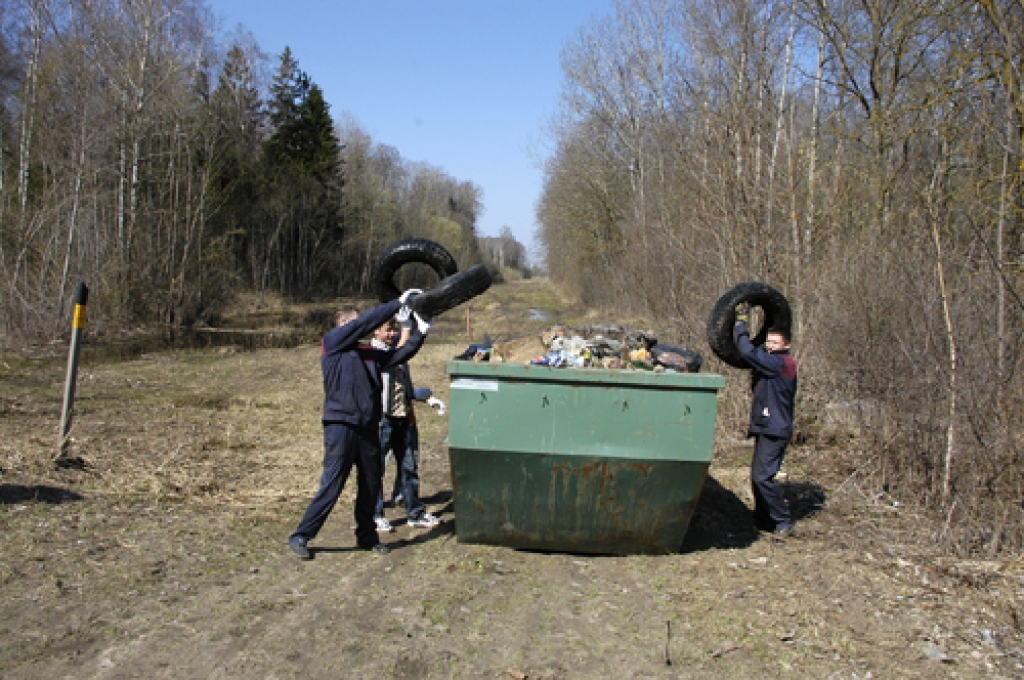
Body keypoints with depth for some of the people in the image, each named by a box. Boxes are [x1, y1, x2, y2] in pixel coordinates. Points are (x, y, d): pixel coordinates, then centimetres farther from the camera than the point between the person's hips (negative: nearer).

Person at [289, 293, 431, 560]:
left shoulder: (369, 353, 17)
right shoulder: (332, 342, 1)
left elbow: (400, 355, 15)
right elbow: (366, 322, -7)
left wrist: (421, 332, 3)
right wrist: (399, 302, -4)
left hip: (368, 427, 7)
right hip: (341, 425, -6)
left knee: (371, 485, 12)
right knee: (331, 485, -6)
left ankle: (367, 537, 26)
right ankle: (301, 536, 6)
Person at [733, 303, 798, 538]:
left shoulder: (783, 363, -13)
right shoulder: (772, 364, 17)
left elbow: (749, 353, -22)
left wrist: (741, 323, -12)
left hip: (775, 431, -10)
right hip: (765, 428, 10)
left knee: (763, 477, -13)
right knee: (757, 477, 12)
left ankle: (784, 522, -2)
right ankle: (764, 522, 21)